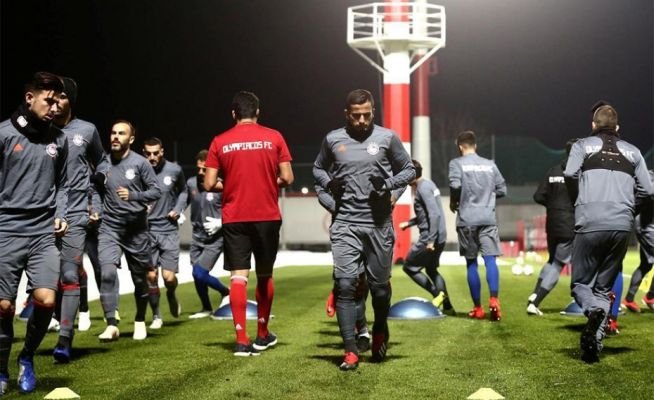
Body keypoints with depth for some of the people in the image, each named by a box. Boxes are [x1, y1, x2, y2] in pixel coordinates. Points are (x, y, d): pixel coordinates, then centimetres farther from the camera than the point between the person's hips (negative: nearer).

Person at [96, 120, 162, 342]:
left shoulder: (140, 163, -6)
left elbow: (156, 190, -7)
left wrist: (133, 195, -21)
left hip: (136, 228, -1)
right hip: (109, 228, 1)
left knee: (140, 277, 11)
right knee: (107, 273, -18)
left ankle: (140, 322, 31)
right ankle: (111, 325, -16)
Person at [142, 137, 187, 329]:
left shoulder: (174, 170, -1)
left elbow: (183, 191, 19)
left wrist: (178, 209, 4)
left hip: (169, 229, 1)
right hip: (147, 229, -1)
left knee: (169, 276, -5)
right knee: (151, 276, -2)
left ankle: (171, 295, 31)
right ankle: (156, 316, 18)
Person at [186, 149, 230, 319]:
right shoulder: (191, 183, -1)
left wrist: (220, 223, -20)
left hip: (215, 239, -5)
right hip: (197, 236, 5)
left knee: (199, 274, -13)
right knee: (197, 275, 10)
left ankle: (226, 292, 13)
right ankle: (206, 308, 31)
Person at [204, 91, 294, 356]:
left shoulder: (220, 142, 0)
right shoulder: (273, 138, 0)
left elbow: (209, 184, -3)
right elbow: (287, 178, -3)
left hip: (234, 218, 0)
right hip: (267, 216, 0)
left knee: (238, 277, -1)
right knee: (265, 276, 14)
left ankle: (241, 340, -8)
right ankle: (263, 335, 26)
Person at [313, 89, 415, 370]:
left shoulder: (387, 138, 2)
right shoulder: (333, 139, 5)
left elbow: (409, 170, 10)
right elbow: (318, 168, 20)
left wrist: (388, 184, -10)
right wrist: (329, 183, -2)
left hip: (378, 223, 0)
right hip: (345, 223, 0)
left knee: (379, 284, 8)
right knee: (344, 284, -11)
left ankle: (380, 332, 37)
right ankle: (350, 351, -5)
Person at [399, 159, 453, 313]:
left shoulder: (423, 188, -16)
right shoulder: (428, 184, 14)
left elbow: (434, 214, -23)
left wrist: (430, 240, -25)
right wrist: (409, 223, 25)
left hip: (430, 237, -10)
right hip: (440, 237, 10)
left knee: (409, 267, 1)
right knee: (431, 269, 21)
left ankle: (438, 294, -2)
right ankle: (447, 306, 22)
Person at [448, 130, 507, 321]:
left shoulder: (457, 163, 1)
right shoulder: (490, 164, 12)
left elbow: (455, 185, -16)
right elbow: (502, 189, 13)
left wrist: (453, 202, 2)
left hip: (466, 220, -1)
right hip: (488, 218, 2)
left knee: (471, 263, 7)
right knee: (490, 259, -7)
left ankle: (478, 308, 10)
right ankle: (494, 299, -28)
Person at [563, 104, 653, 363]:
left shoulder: (583, 145, 9)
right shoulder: (632, 152, 17)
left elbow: (570, 174, -8)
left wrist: (579, 200, 9)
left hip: (590, 224, -3)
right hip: (622, 225, 3)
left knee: (580, 283, 9)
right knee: (604, 286, 13)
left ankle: (594, 310, -24)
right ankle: (595, 342, 2)